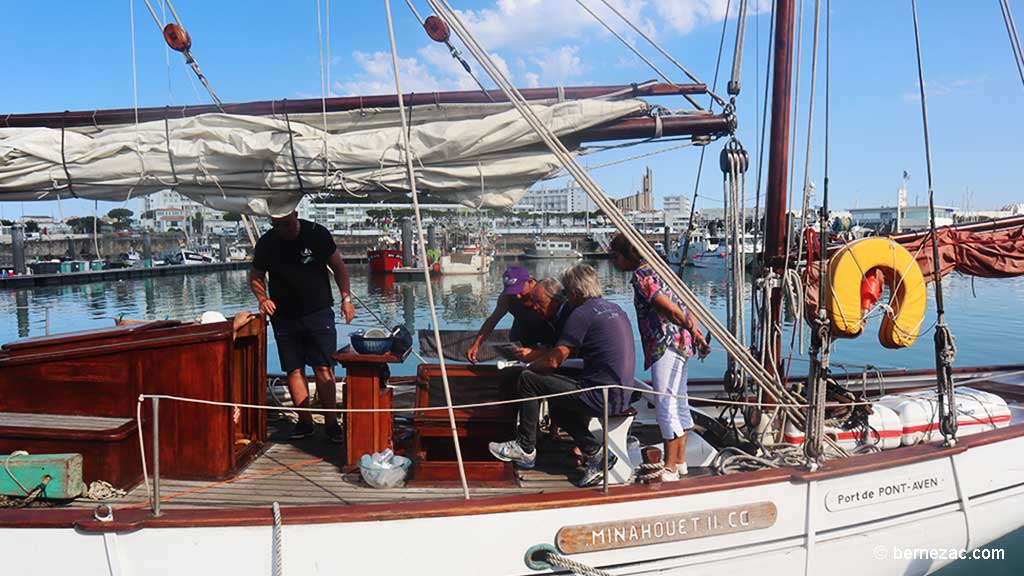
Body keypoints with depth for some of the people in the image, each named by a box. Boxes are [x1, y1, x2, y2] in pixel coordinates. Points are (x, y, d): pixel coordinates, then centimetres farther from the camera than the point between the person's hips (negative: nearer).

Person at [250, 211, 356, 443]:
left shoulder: (317, 234, -4)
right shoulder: (266, 243, 0)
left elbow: (338, 267, 5)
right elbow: (255, 276, 12)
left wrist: (346, 298, -3)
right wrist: (262, 297, -8)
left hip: (319, 312, -2)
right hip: (284, 317, 2)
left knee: (323, 368, -7)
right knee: (294, 370, 3)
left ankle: (331, 422, 0)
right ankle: (305, 421, 14)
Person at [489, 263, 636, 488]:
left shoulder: (582, 314, -11)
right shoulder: (615, 309, 16)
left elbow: (554, 361, -11)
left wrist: (531, 365, 11)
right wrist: (535, 353, 30)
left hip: (601, 397, -9)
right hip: (621, 397, 9)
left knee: (528, 380, 0)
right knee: (559, 407, 28)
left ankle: (525, 449, 11)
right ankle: (595, 453, 16)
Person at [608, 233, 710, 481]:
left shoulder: (641, 274, -11)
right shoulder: (655, 269, 19)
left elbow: (671, 308, -19)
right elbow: (685, 305, 19)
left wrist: (693, 331, -15)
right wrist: (697, 333, 17)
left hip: (667, 344, -11)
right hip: (679, 344, 11)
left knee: (665, 405, -8)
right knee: (678, 403, 15)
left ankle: (670, 470, -4)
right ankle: (680, 461, 24)